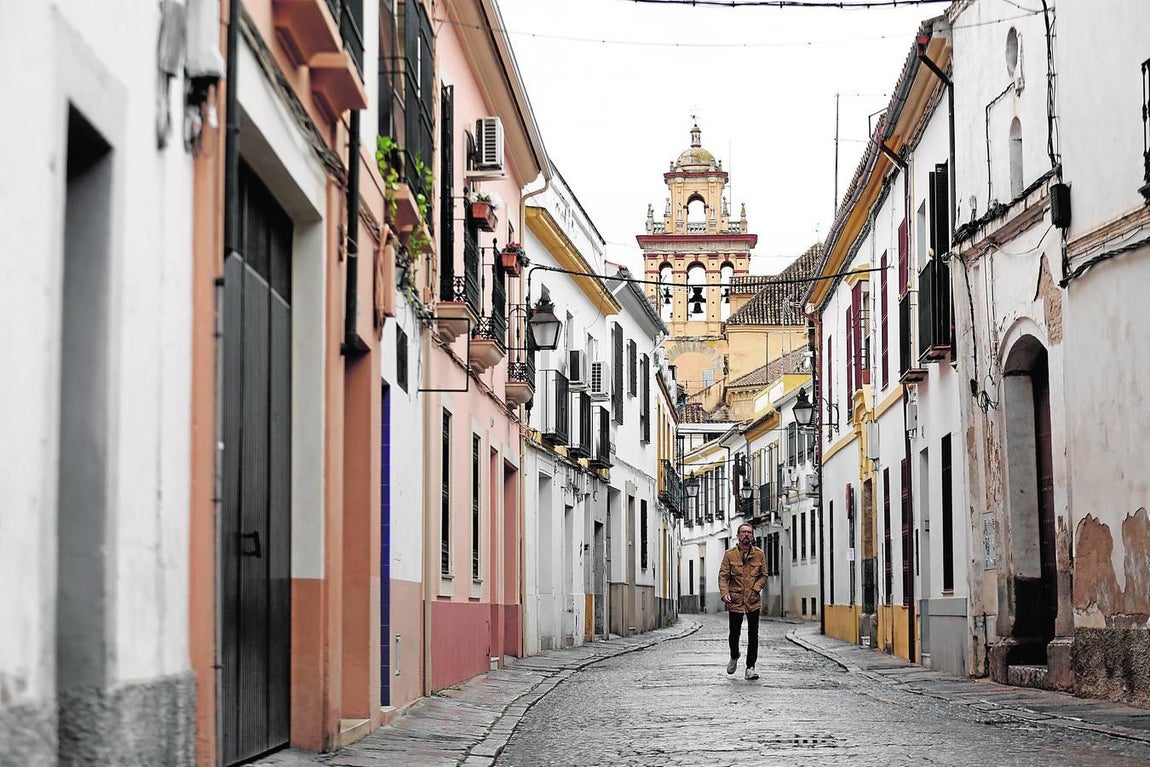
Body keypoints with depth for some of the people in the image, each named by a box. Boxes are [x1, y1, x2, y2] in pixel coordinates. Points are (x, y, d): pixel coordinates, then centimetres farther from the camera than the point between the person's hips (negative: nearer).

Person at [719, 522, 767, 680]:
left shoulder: (759, 554, 5)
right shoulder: (730, 555, 0)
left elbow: (763, 576, 9)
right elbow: (723, 576, -3)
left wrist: (755, 589, -8)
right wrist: (724, 593, -19)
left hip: (753, 601, 1)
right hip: (735, 600, -1)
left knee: (753, 635, -2)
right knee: (734, 633, 6)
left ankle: (750, 667, 5)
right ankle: (734, 657, 36)